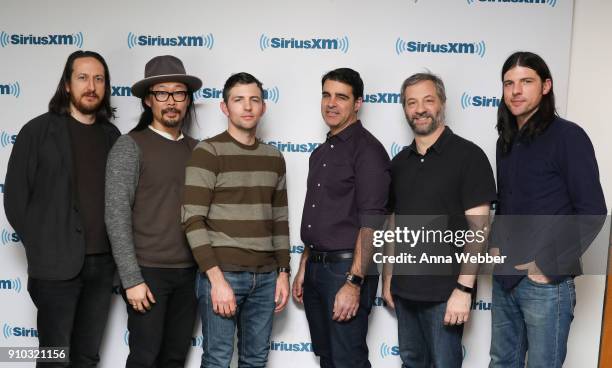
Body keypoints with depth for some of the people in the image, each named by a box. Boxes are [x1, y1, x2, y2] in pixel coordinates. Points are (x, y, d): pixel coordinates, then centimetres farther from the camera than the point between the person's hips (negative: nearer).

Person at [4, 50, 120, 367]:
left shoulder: (112, 135, 8)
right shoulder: (39, 131, -4)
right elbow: (15, 196, -2)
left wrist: (115, 250, 3)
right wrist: (40, 247, -2)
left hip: (103, 262, 4)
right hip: (57, 263, -3)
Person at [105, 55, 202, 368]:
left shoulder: (196, 150, 8)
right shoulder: (130, 146, -7)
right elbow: (117, 215, -12)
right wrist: (131, 279, -15)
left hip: (189, 272, 5)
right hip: (148, 271, -4)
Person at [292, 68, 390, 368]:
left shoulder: (367, 149, -12)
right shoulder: (320, 153, 14)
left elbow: (370, 222, -18)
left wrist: (354, 283, -22)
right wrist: (304, 267, 15)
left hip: (347, 267, -8)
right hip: (316, 267, 8)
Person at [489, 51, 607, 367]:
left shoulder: (567, 136, -10)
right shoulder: (506, 140, 11)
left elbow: (592, 212, -14)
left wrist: (548, 266, -15)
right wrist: (495, 246, 4)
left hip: (546, 282, -6)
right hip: (504, 278, 7)